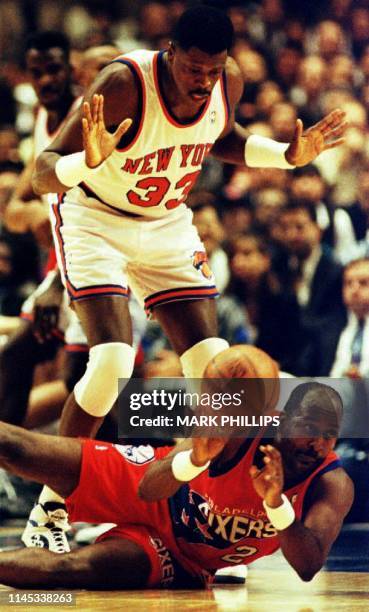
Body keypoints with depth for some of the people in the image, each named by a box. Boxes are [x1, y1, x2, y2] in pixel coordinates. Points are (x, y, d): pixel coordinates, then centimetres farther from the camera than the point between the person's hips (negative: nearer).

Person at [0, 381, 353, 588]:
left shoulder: (334, 486, -23)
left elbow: (308, 568, -34)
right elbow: (146, 491, -32)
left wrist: (276, 503, -49)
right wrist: (196, 459, -54)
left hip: (181, 563, 1)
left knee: (69, 569, -24)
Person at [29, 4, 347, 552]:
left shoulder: (229, 81, -14)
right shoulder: (124, 84, -31)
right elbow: (43, 175, -32)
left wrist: (288, 155, -5)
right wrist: (91, 160, -53)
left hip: (167, 224, 5)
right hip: (95, 218, -5)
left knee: (213, 367, -6)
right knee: (112, 365, -21)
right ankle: (51, 506, -4)